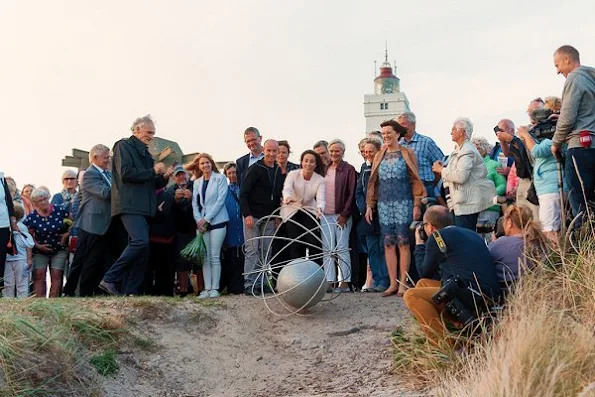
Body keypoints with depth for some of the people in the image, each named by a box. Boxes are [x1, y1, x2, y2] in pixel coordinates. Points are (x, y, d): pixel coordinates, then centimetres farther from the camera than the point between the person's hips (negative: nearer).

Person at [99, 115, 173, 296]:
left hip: (143, 207, 9)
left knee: (139, 249, 4)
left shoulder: (145, 153, 25)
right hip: (129, 205, -9)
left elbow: (152, 184, 26)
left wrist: (164, 177, 6)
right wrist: (152, 171, -9)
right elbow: (125, 173, -13)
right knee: (141, 242, -24)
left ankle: (131, 292, 5)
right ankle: (110, 279, -15)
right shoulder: (124, 146, 1)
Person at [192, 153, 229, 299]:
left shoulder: (220, 178, 1)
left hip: (217, 221, -4)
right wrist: (198, 220, -5)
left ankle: (214, 288, -3)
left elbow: (220, 200, -7)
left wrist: (206, 219, -11)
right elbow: (195, 203, 12)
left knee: (215, 257, -6)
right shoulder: (197, 182, 16)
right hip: (202, 223, 4)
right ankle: (207, 288, 2)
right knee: (205, 257, 1)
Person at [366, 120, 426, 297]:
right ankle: (393, 283, 7)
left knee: (403, 243, -4)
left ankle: (403, 283, 1)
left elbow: (415, 181, 0)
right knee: (388, 244, 3)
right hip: (384, 204, 4)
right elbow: (373, 182, 14)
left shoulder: (408, 154, 3)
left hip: (403, 204, -4)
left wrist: (417, 205, -7)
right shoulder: (379, 156, 14)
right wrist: (369, 206, 9)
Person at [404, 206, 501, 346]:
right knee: (422, 284, 20)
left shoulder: (437, 236, -4)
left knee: (411, 295, -6)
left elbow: (424, 273, 8)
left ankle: (446, 344, -15)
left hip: (470, 296, -9)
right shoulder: (472, 234, 21)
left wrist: (419, 244, 21)